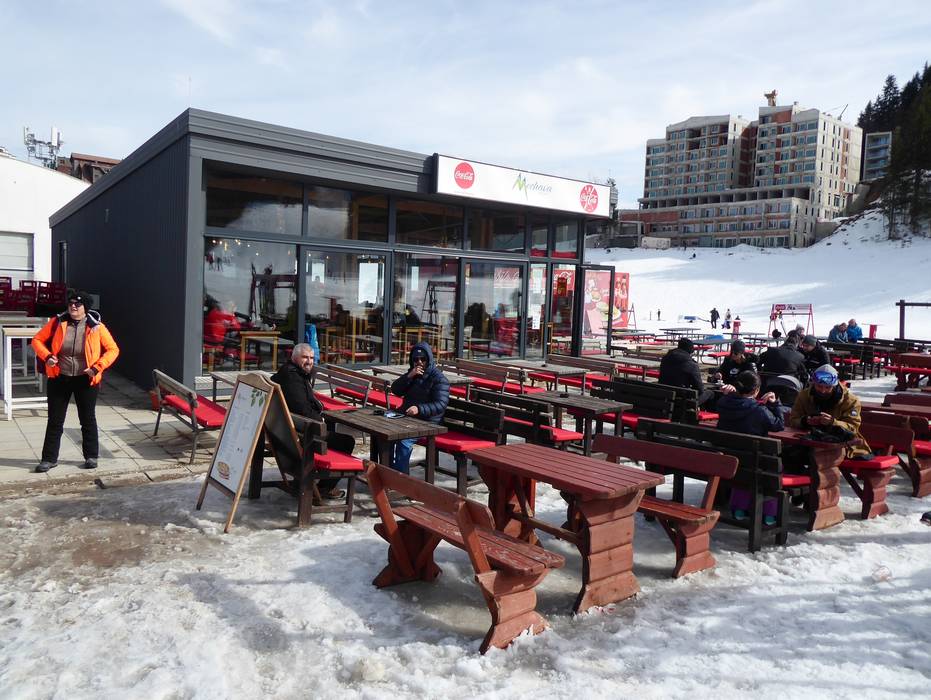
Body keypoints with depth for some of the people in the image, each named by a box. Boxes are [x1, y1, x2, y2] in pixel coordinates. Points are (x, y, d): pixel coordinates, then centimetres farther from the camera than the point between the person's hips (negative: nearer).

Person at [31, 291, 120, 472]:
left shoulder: (96, 327, -8)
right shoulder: (58, 322, -3)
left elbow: (113, 350, -4)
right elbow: (37, 340, 6)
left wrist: (97, 367, -15)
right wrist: (46, 356, -13)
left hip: (86, 381, -1)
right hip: (59, 379, 2)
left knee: (88, 419, 9)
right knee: (55, 420, 8)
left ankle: (91, 456, 21)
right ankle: (49, 458, 18)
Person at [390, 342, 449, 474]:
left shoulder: (439, 378, -8)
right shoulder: (412, 374, 16)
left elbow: (440, 404, -18)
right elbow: (395, 390, 7)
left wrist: (419, 409, -32)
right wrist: (409, 377, -9)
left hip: (428, 422, -7)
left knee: (404, 440, -30)